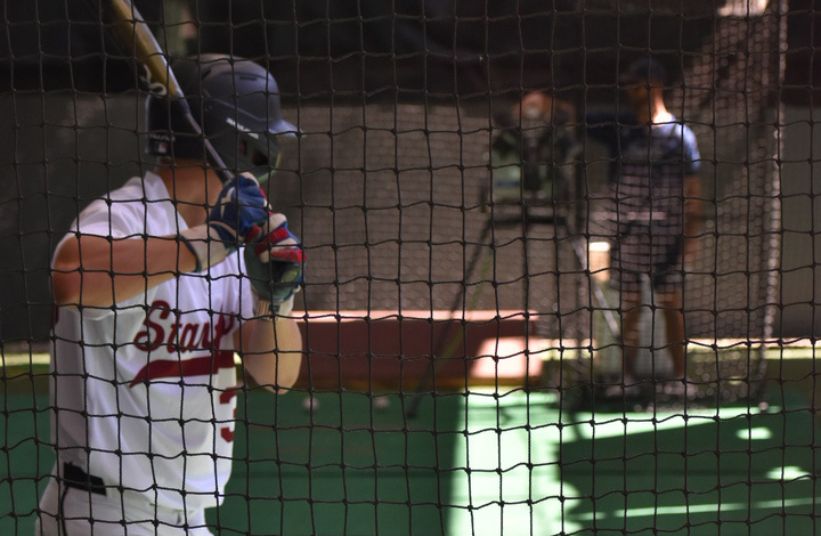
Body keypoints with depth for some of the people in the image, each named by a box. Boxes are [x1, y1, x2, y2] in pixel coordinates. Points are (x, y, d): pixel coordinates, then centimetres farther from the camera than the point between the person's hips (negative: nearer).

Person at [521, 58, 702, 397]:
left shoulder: (679, 135, -3)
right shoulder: (620, 127, 8)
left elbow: (692, 189, -4)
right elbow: (576, 117, 1)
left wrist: (692, 234, -10)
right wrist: (548, 102, -18)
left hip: (665, 232, -4)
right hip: (626, 231, 4)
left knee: (671, 305, 0)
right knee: (629, 305, 4)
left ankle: (679, 376, 7)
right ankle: (628, 377, 8)